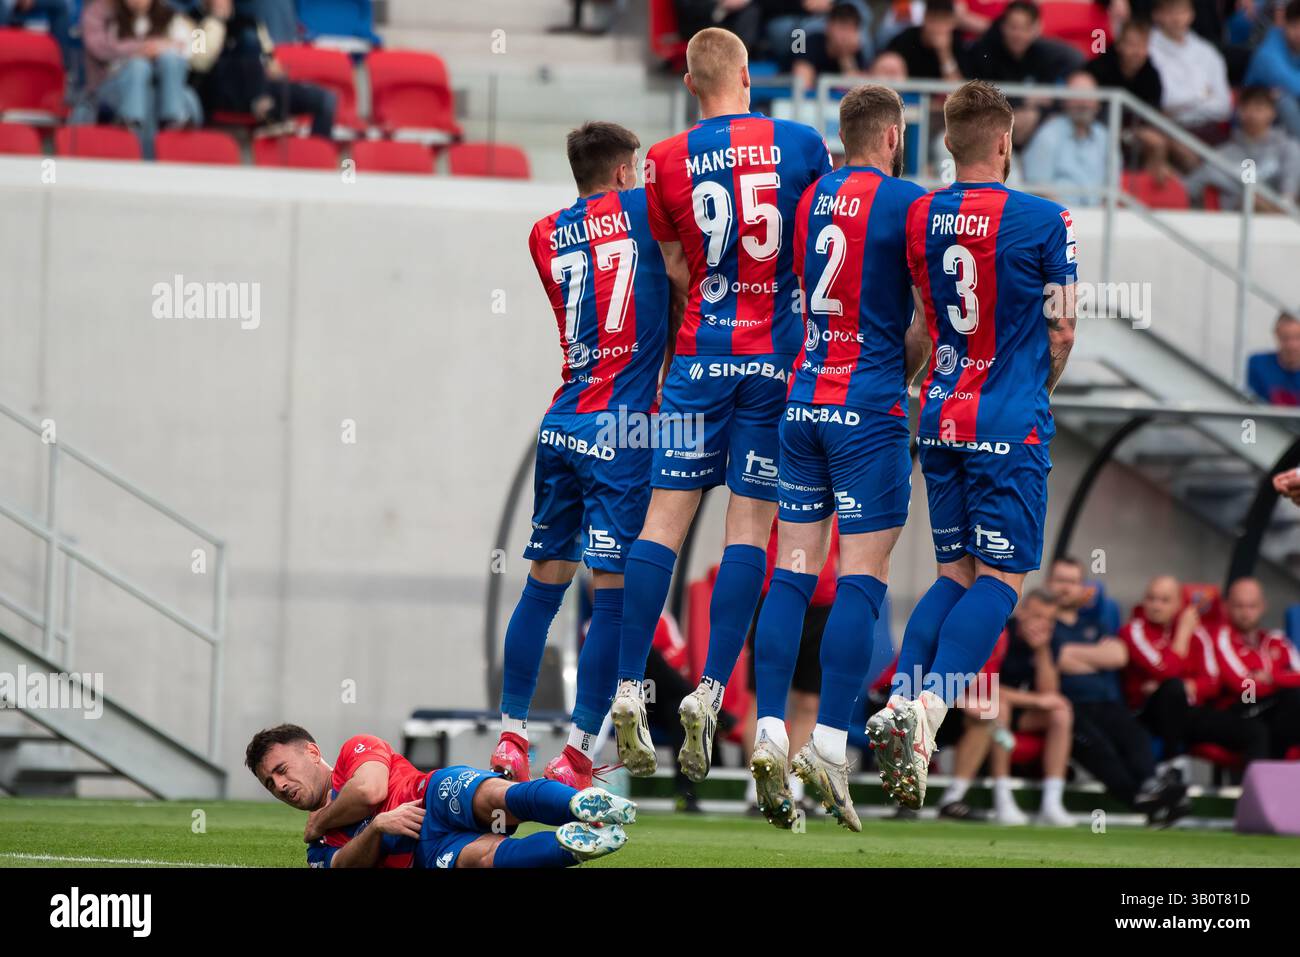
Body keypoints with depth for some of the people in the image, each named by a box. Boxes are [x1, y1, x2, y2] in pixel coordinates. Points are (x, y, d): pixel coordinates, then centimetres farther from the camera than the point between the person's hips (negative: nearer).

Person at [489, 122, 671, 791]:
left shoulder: (546, 237, 12)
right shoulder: (640, 210, -1)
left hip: (562, 426, 5)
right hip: (620, 428, -5)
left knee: (545, 580, 14)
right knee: (612, 593, -4)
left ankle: (510, 736, 18)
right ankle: (576, 754, -8)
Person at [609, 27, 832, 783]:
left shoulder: (667, 161, 1)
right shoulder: (801, 144, 0)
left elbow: (677, 273, 8)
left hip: (701, 352, 1)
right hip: (779, 354, -1)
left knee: (666, 517, 2)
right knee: (752, 523, 0)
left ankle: (629, 692, -3)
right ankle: (708, 694, -9)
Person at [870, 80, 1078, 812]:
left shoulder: (919, 218, 5)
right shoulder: (1042, 221, -9)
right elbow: (1061, 330, -2)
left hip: (942, 417, 5)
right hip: (1010, 423, -5)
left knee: (956, 572, 14)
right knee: (1002, 576, -3)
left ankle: (900, 700, -5)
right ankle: (930, 706, -21)